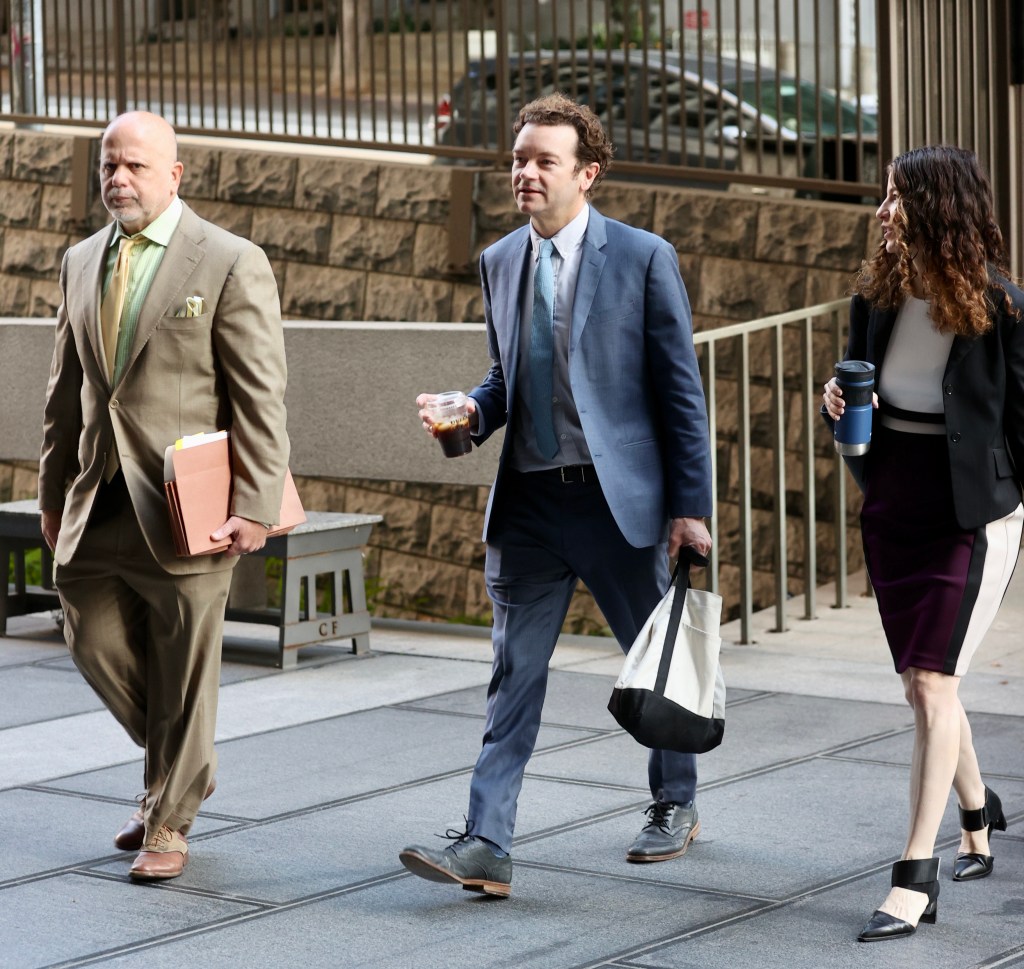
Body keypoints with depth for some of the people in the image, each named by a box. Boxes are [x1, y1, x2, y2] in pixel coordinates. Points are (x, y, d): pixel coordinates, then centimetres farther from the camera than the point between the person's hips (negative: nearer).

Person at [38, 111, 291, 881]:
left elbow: (262, 399, -9)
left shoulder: (233, 265, -7)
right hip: (99, 501, 6)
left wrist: (256, 506, -14)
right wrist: (54, 492, 16)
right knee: (96, 644, 10)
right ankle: (181, 771, 34)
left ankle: (169, 821, 18)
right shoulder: (83, 262, 11)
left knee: (184, 666, 2)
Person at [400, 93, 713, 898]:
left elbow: (680, 389, -5)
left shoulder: (643, 258, -6)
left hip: (618, 497, -3)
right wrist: (470, 413, -3)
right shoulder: (500, 262, 8)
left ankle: (676, 805, 34)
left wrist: (691, 506, -9)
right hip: (529, 498, 4)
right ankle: (487, 846, -5)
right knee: (514, 670, -2)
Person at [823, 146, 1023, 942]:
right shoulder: (878, 295, 2)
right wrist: (840, 400, -5)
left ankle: (916, 877, -8)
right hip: (892, 508, 6)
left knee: (932, 683, -11)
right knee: (922, 685, 15)